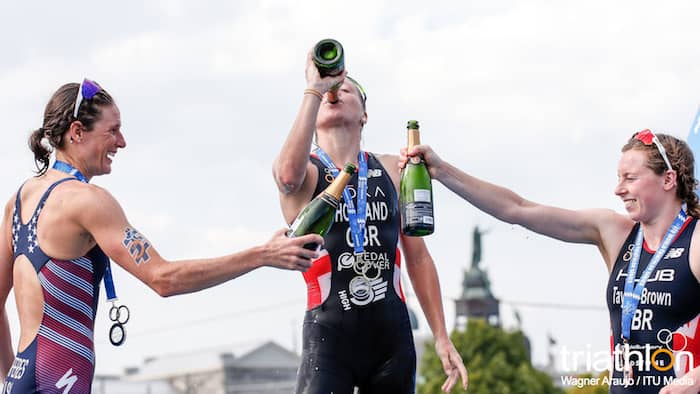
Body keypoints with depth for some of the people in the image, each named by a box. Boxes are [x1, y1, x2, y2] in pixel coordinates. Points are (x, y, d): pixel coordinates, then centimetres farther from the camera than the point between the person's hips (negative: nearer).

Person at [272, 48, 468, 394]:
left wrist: (442, 337, 9)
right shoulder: (305, 172, 3)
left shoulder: (392, 170, 13)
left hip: (393, 335, 4)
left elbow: (418, 257, 15)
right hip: (329, 336, -4)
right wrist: (313, 91, -19)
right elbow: (288, 175, -24)